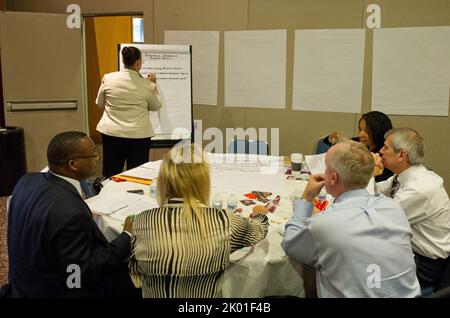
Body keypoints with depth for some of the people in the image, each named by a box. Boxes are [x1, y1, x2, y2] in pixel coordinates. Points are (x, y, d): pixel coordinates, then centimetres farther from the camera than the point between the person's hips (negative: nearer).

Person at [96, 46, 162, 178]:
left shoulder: (108, 78, -3)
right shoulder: (147, 85, -10)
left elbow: (99, 104, 9)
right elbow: (156, 106, 8)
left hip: (112, 133, 3)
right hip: (138, 135, -2)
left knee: (110, 174, 13)